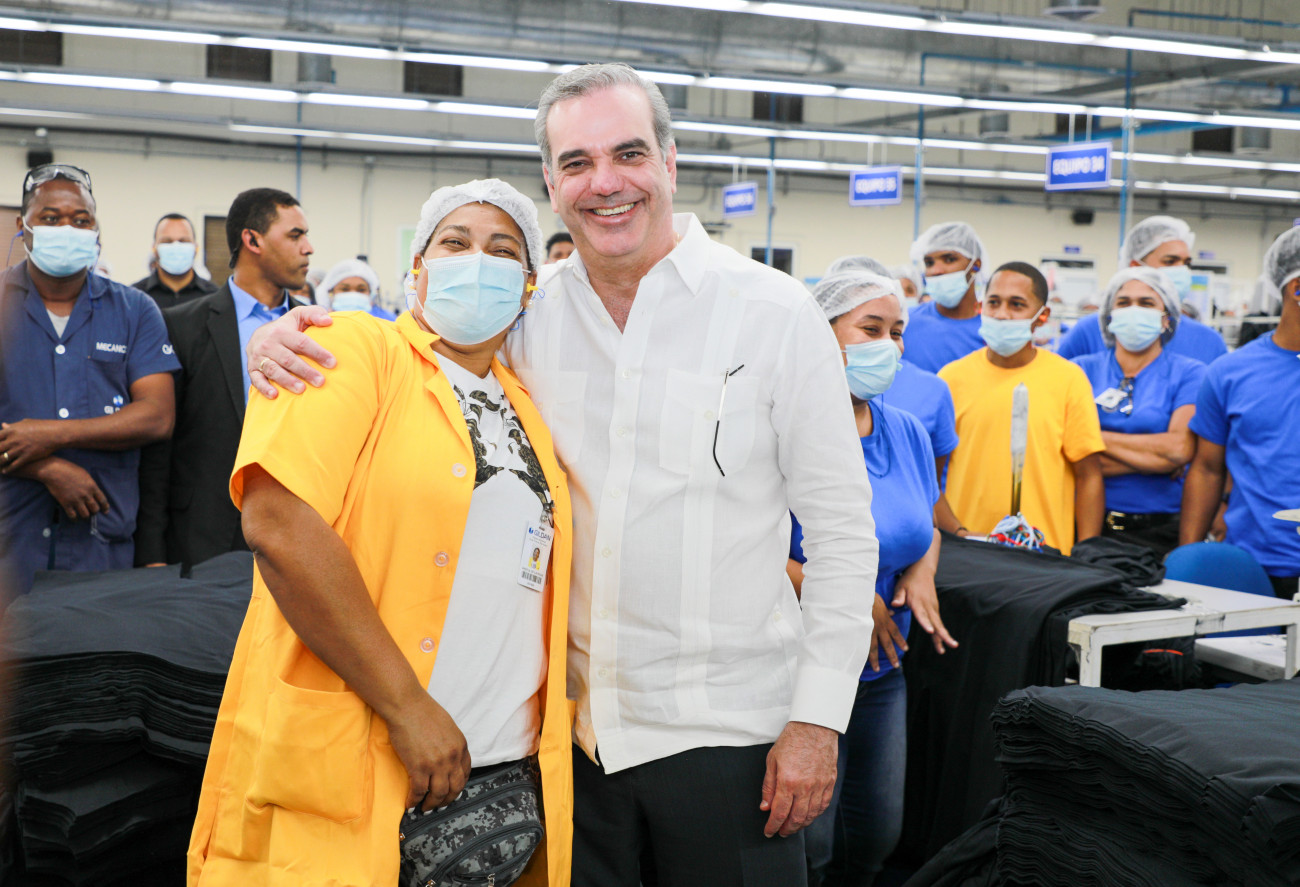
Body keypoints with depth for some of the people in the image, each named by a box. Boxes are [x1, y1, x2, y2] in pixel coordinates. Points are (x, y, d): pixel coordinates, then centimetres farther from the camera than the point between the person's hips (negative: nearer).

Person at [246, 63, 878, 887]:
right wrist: (287, 341, -12)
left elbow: (843, 532, -5)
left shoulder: (778, 314, -6)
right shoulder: (528, 315, 2)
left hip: (726, 727, -3)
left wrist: (817, 718, -9)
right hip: (572, 725, 3)